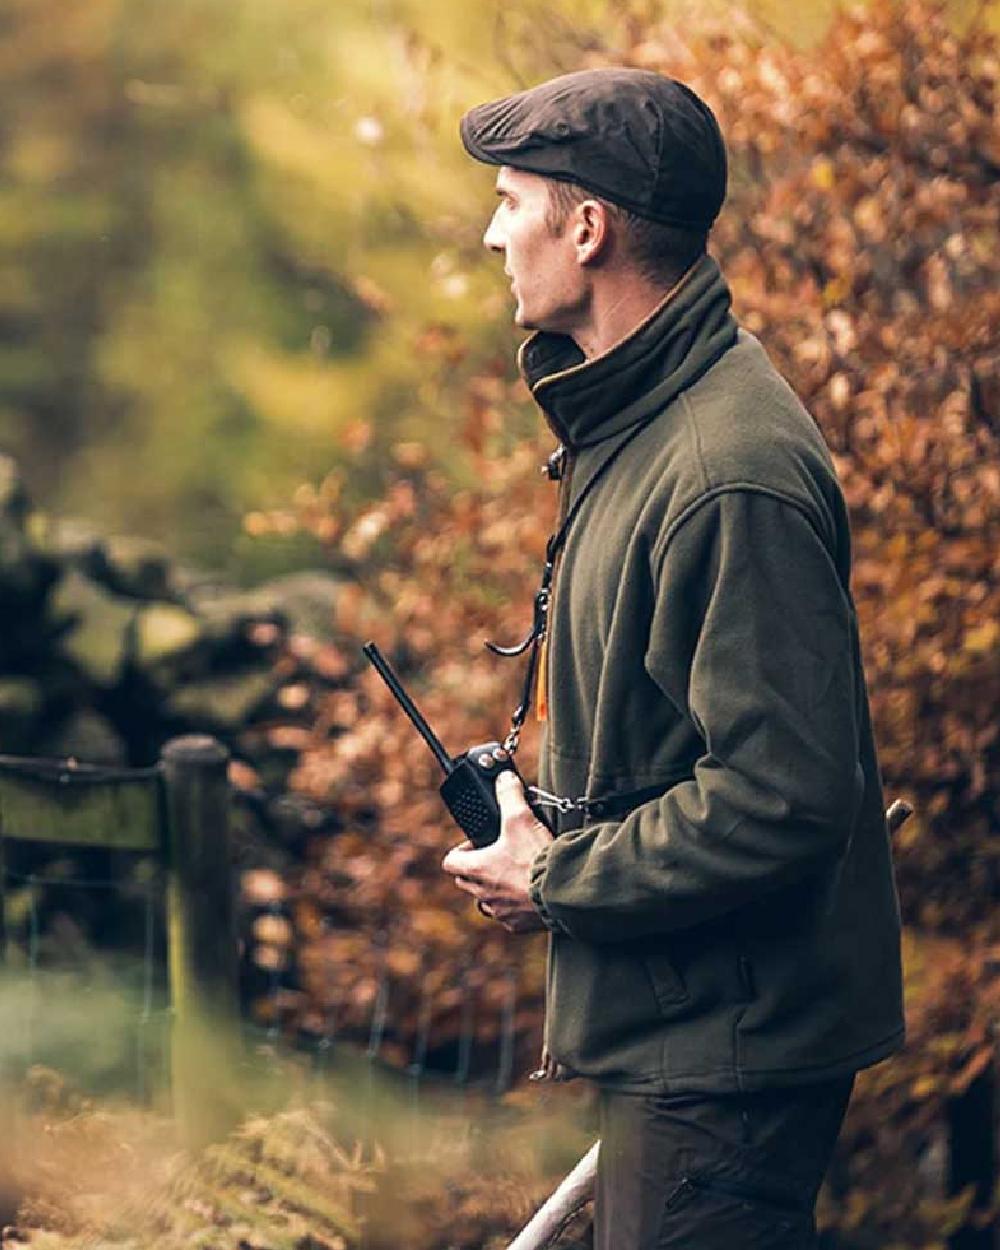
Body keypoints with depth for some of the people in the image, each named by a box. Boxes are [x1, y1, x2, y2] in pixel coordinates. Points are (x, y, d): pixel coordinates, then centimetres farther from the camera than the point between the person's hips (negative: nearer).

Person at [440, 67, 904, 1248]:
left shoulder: (731, 479, -25)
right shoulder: (637, 419, 10)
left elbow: (782, 799, -28)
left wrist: (557, 879, -17)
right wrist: (545, 820, 7)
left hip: (732, 1050, -10)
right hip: (669, 1025, 10)